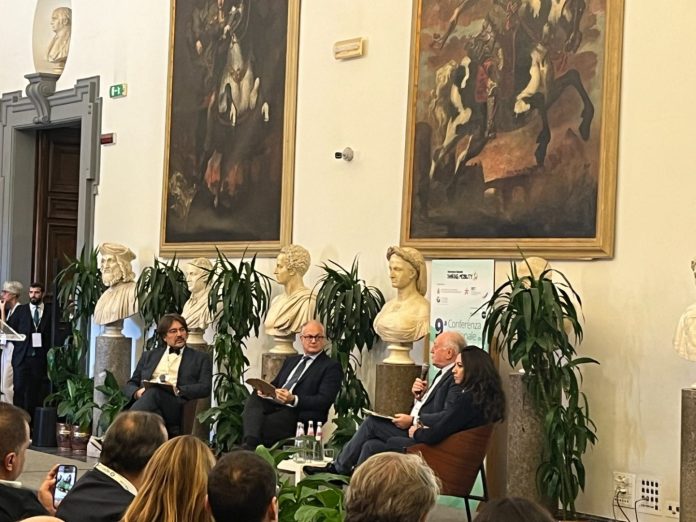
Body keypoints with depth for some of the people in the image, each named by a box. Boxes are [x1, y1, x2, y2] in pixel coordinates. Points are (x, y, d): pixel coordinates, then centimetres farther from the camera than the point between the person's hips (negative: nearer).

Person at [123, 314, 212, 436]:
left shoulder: (201, 358, 21)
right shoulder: (149, 356, 30)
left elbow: (205, 388, 6)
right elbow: (130, 385, 25)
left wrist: (177, 390, -11)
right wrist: (137, 392, 0)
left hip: (177, 406, -2)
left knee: (154, 391, -37)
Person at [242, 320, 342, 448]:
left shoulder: (331, 366, 5)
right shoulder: (291, 360, 29)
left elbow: (324, 400, -6)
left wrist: (294, 399, -22)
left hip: (300, 414, -6)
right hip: (274, 404, 6)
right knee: (254, 399, -29)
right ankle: (250, 444, -44)